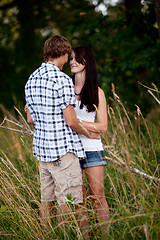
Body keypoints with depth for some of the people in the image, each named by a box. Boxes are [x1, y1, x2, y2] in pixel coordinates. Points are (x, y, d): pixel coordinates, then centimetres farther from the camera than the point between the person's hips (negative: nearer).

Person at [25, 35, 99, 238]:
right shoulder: (62, 80, -15)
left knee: (46, 200, 13)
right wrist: (89, 133, 1)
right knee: (68, 203, -3)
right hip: (62, 149, -8)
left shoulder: (32, 79, 10)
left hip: (42, 147, 8)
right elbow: (71, 121, -16)